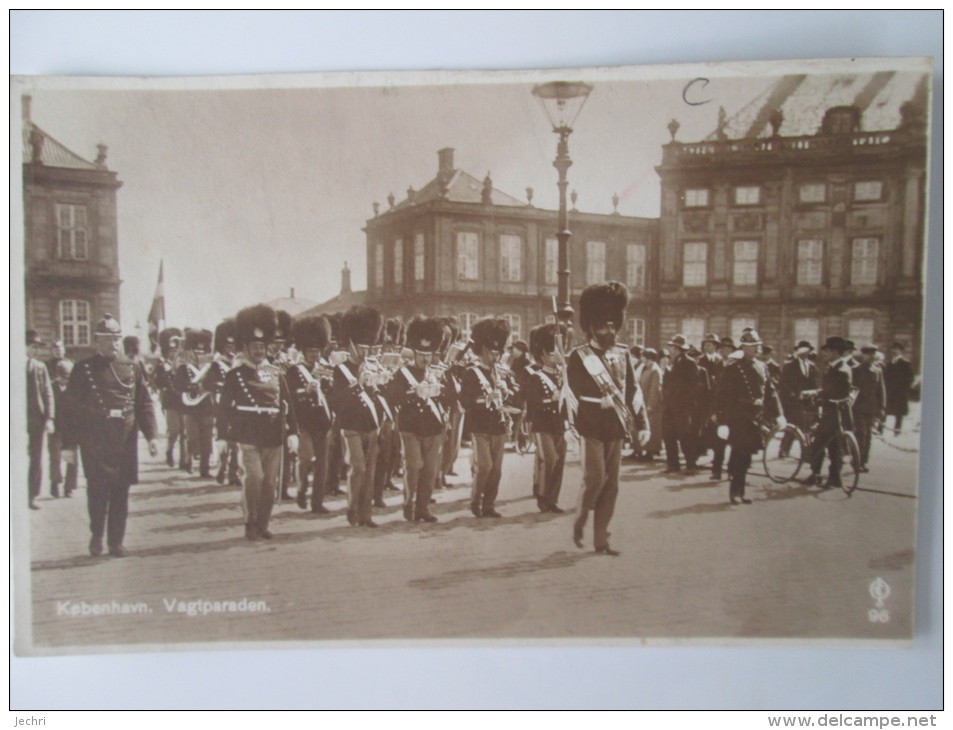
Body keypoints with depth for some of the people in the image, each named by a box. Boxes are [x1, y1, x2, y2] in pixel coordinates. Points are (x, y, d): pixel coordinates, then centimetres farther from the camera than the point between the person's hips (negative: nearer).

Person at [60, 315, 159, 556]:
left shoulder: (133, 369, 9)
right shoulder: (83, 369, 3)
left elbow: (145, 404, 8)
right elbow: (71, 408, 2)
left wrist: (150, 436, -1)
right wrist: (69, 445, -2)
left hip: (125, 441, 2)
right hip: (94, 442, -2)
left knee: (121, 491, 5)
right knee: (97, 490, 2)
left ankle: (116, 542, 15)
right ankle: (96, 535, 23)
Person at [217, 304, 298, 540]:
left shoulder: (276, 373, 11)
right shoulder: (235, 374, 0)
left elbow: (287, 404, 10)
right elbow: (225, 406, -1)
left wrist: (292, 432, 3)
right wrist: (222, 436, -5)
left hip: (273, 438, 4)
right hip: (248, 437, -4)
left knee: (270, 482, 7)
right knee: (254, 477, -13)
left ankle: (263, 524, 21)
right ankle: (250, 523, 4)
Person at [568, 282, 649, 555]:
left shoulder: (623, 353, 10)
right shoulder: (579, 356, -3)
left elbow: (633, 390, 8)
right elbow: (575, 392, -8)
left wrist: (642, 424, 2)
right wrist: (601, 402, -17)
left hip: (616, 428, 5)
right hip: (592, 427, -5)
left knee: (611, 485, 6)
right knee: (596, 478, -11)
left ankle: (601, 540, 15)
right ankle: (579, 521, 16)